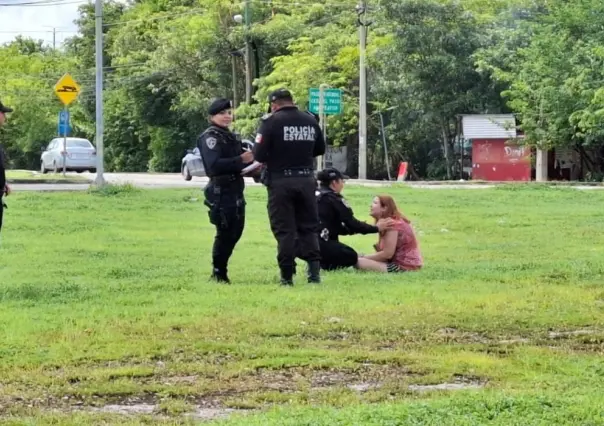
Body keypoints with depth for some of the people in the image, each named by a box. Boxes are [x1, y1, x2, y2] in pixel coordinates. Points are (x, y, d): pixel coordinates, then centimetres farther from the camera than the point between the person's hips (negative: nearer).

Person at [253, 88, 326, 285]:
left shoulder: (271, 121, -10)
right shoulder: (310, 120, 6)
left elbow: (259, 154, -12)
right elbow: (320, 149, 16)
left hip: (280, 181, -4)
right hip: (306, 179, 4)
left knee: (284, 229, 2)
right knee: (308, 227, 12)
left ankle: (287, 276, 1)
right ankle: (314, 271, 2)